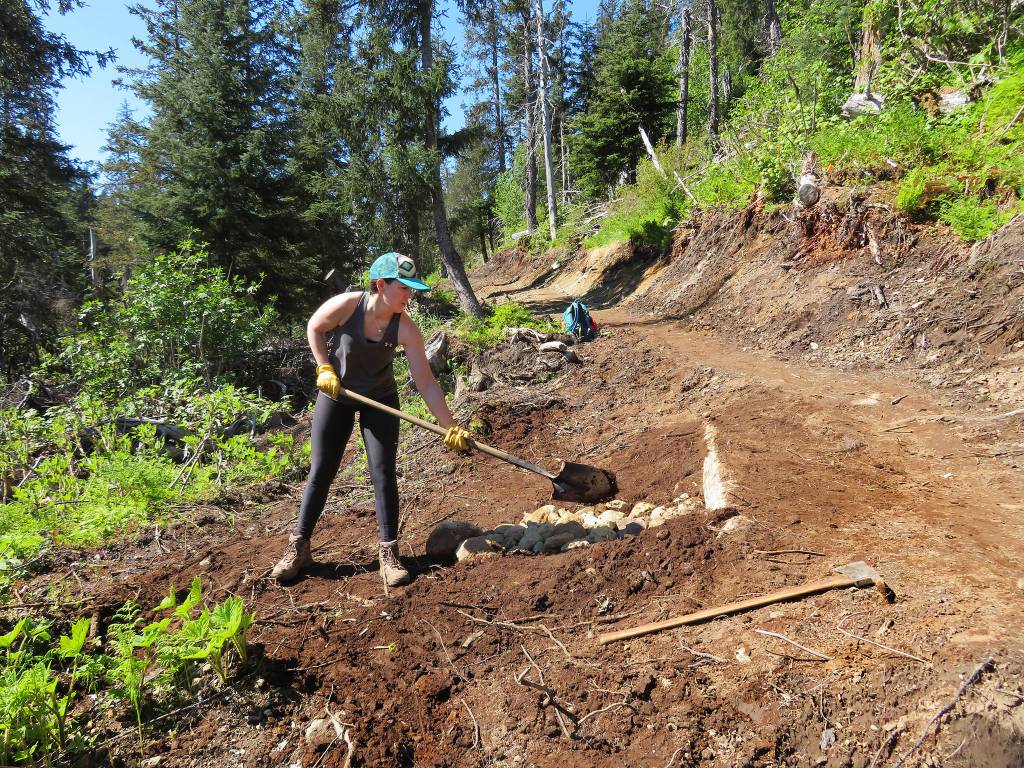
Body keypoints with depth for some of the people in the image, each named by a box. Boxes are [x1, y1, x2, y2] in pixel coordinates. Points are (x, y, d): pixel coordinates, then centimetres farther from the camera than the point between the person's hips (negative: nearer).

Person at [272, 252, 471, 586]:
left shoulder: (405, 328, -23)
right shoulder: (346, 305, -26)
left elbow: (426, 382, -20)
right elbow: (314, 328, -4)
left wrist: (450, 426, -23)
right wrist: (325, 368, -14)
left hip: (379, 399, 0)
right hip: (335, 394, 0)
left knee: (383, 474, -6)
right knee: (320, 472, 3)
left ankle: (389, 554, 4)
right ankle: (298, 548, 17)